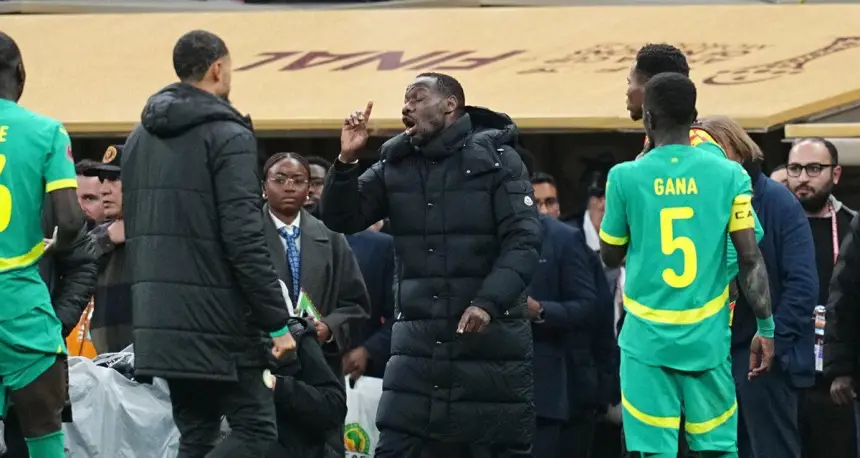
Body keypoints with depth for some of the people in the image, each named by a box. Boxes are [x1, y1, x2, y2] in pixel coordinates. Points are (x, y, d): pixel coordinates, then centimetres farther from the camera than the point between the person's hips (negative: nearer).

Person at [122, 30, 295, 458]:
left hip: (159, 319, 8)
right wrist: (278, 322, -14)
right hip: (216, 321, -8)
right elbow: (245, 240, -17)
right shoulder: (227, 136, -11)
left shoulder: (140, 137, 14)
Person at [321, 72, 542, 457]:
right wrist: (347, 160, -8)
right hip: (418, 339, 4)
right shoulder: (395, 165, 10)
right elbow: (342, 219, 9)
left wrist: (488, 302, -24)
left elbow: (523, 242, -10)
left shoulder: (496, 160, -4)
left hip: (490, 340, -4)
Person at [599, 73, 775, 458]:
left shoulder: (626, 178, -3)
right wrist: (765, 328, 6)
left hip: (648, 339, -1)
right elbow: (751, 259, -3)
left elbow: (610, 257, 10)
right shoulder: (728, 176, -1)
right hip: (708, 338, 1)